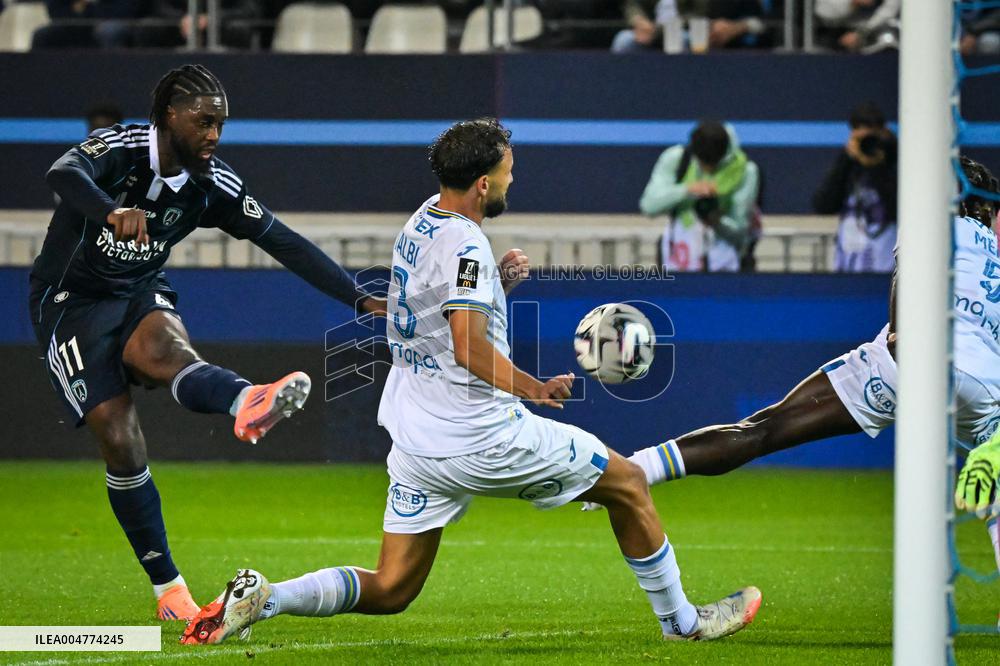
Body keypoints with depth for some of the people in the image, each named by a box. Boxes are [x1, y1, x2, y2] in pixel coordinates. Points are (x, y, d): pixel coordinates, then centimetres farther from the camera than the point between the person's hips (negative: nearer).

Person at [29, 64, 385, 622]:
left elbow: (285, 243, 1)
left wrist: (361, 299, -6)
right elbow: (65, 173, -43)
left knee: (163, 348, -34)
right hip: (72, 303, -3)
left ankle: (247, 403, -68)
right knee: (121, 441, -15)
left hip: (141, 298, 3)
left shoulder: (213, 186, -5)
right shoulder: (120, 148, -21)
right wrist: (112, 211, -65)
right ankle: (168, 587, -4)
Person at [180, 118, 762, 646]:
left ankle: (262, 598, -8)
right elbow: (470, 348, -26)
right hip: (480, 440, -8)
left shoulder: (425, 220, 12)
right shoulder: (465, 246, -17)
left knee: (391, 590, 10)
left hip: (415, 444, 8)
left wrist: (500, 281, 11)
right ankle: (680, 620, 20)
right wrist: (538, 390, -16)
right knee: (629, 484, 10)